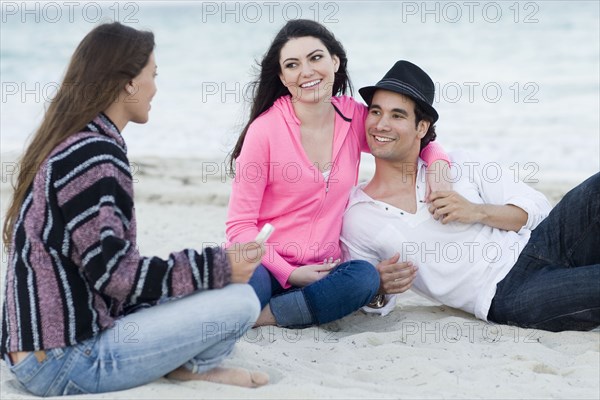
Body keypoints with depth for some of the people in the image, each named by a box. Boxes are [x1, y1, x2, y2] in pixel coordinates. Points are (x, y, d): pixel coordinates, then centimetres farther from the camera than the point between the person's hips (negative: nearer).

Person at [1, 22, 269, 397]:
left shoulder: (65, 144, 12)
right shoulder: (93, 154, -18)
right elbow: (113, 273, -21)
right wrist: (219, 267, -13)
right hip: (67, 363, -10)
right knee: (239, 300, -14)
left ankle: (186, 363, 5)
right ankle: (192, 368, 10)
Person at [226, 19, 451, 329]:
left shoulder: (354, 117, 4)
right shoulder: (265, 129, -8)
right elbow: (240, 225, -6)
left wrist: (438, 165, -1)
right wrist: (289, 273, -17)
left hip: (319, 271, 4)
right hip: (267, 265, -4)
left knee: (364, 276, -30)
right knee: (245, 280, -39)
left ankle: (260, 317, -20)